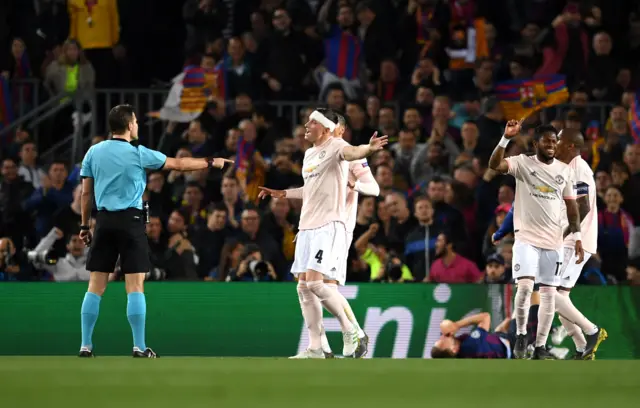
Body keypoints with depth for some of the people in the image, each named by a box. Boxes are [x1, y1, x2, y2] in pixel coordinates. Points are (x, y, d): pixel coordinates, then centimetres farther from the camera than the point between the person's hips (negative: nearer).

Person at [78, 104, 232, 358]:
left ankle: (86, 346, 3)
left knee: (96, 286, 5)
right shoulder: (138, 154, -4)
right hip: (130, 220, -4)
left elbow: (86, 193, 8)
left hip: (104, 220, 4)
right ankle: (139, 347, -4)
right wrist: (211, 163, 15)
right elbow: (178, 164, 3)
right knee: (135, 286, -2)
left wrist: (85, 225, 16)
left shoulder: (94, 152, 5)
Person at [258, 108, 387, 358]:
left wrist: (369, 148, -53)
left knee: (314, 282, -19)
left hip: (328, 226, -9)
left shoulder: (335, 146, -8)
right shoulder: (309, 154, 18)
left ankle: (350, 331, -3)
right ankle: (315, 349, 8)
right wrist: (284, 194, 37)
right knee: (304, 287, 4)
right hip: (307, 226, 9)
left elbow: (352, 152, -32)